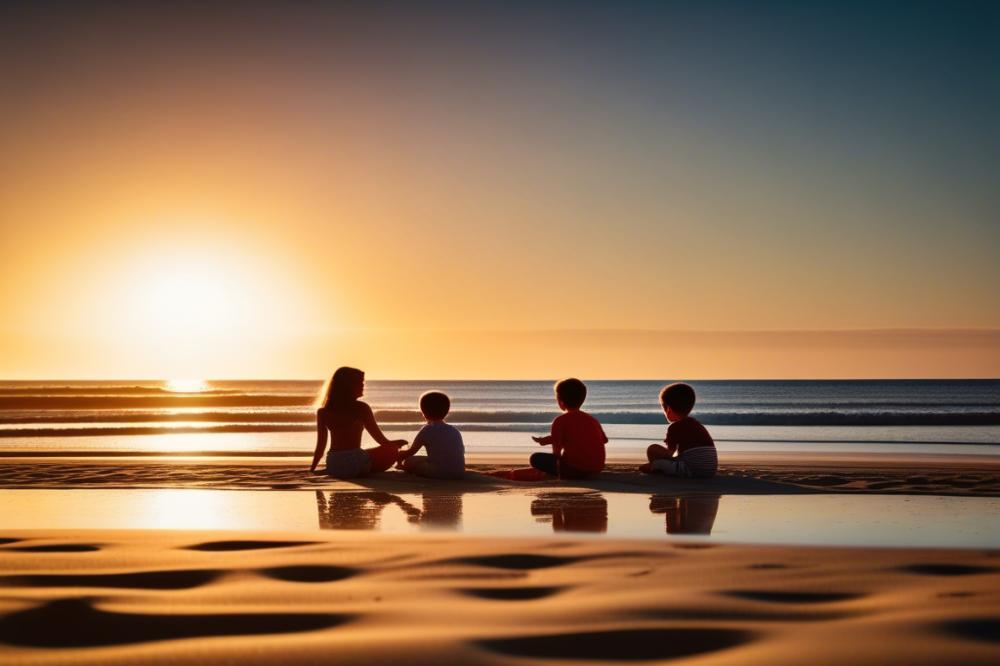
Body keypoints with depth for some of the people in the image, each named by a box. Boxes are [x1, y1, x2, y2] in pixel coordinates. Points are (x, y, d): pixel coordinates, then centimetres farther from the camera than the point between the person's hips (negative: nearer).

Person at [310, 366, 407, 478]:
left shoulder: (322, 412, 9)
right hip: (355, 463, -5)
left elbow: (320, 446, 10)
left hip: (333, 469, 5)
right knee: (392, 449, 14)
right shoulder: (361, 408, -1)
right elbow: (382, 440, 6)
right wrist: (399, 442, 24)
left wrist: (312, 469, 21)